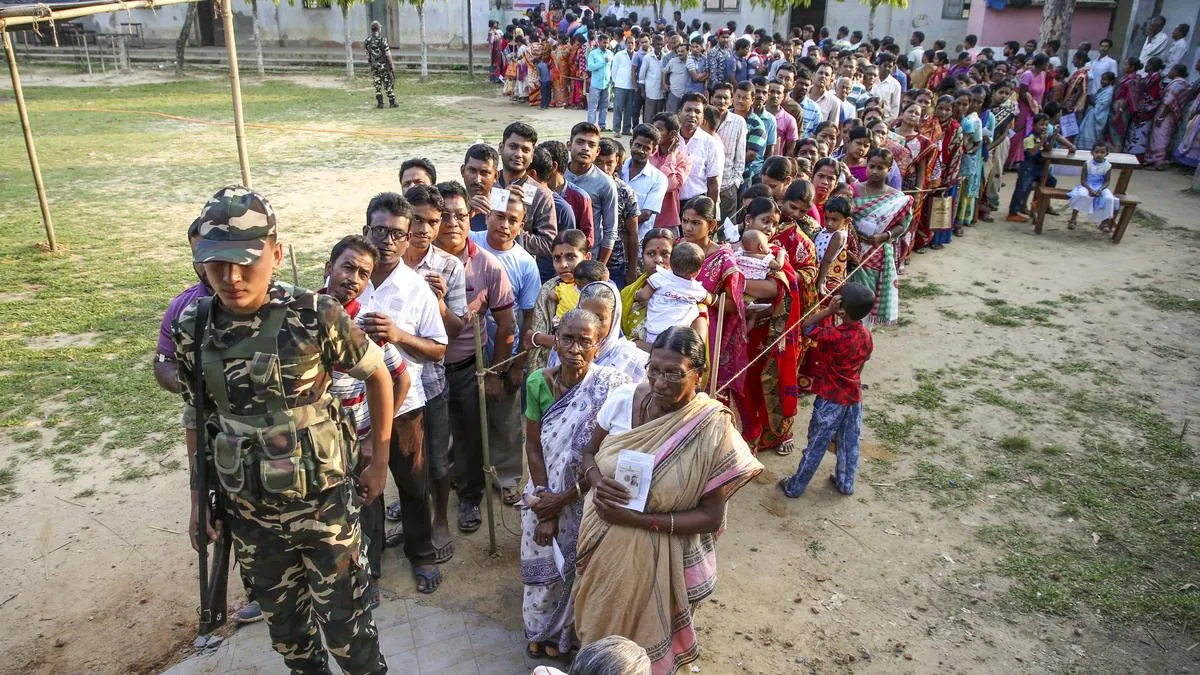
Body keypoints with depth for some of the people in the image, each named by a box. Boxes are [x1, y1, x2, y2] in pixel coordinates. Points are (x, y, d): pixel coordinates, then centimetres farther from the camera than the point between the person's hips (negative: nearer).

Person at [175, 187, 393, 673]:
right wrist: (199, 500, 10)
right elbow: (199, 420, 7)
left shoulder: (316, 316, -18)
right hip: (248, 512, 4)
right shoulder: (192, 329, -7)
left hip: (323, 503, -3)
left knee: (344, 618, 12)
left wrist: (380, 461, 0)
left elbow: (378, 374, -4)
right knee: (283, 623, 22)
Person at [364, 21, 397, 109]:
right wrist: (392, 64, -9)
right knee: (388, 84, 3)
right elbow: (387, 53, -15)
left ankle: (380, 103, 7)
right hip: (384, 65, -4)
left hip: (374, 65, 4)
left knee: (377, 85, 8)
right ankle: (392, 102, 5)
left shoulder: (367, 40, 2)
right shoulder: (382, 38, -13)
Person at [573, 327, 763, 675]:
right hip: (603, 545, 4)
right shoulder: (623, 399, -13)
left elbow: (711, 517, -16)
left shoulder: (714, 432, -23)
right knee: (599, 624, 28)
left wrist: (640, 520, -26)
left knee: (641, 640, 20)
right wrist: (597, 482, -21)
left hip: (656, 559, -3)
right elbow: (589, 454, 2)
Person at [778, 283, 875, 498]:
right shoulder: (867, 336, -6)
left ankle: (795, 487, 20)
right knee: (849, 444, 20)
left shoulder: (834, 336, -28)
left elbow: (807, 326, -16)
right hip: (854, 397, 6)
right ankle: (845, 483, 37)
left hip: (831, 399, -6)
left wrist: (828, 310, -17)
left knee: (816, 446, 6)